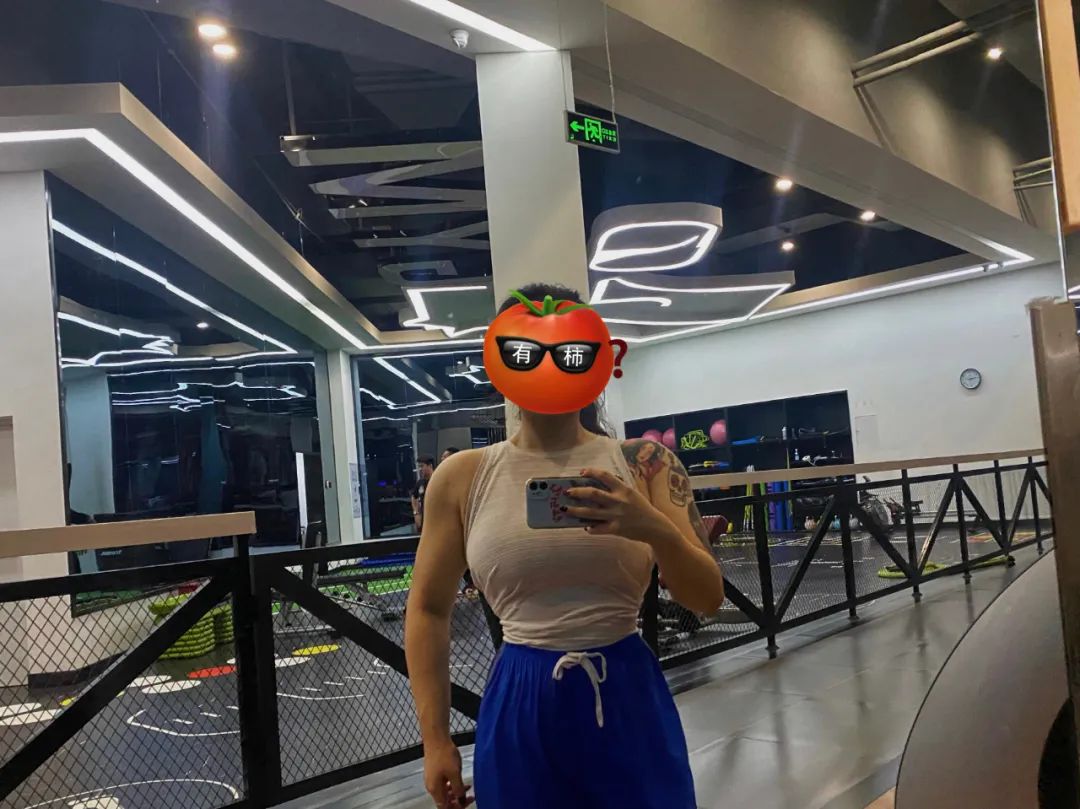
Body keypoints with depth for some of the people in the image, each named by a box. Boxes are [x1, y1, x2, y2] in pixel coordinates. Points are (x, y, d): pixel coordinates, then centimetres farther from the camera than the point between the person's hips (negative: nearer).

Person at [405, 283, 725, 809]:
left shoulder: (643, 463, -4)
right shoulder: (462, 477, -3)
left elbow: (708, 598, -4)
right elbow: (428, 610, 5)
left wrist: (653, 528, -23)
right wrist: (436, 740, 3)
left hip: (629, 705, 0)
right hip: (519, 710, 0)